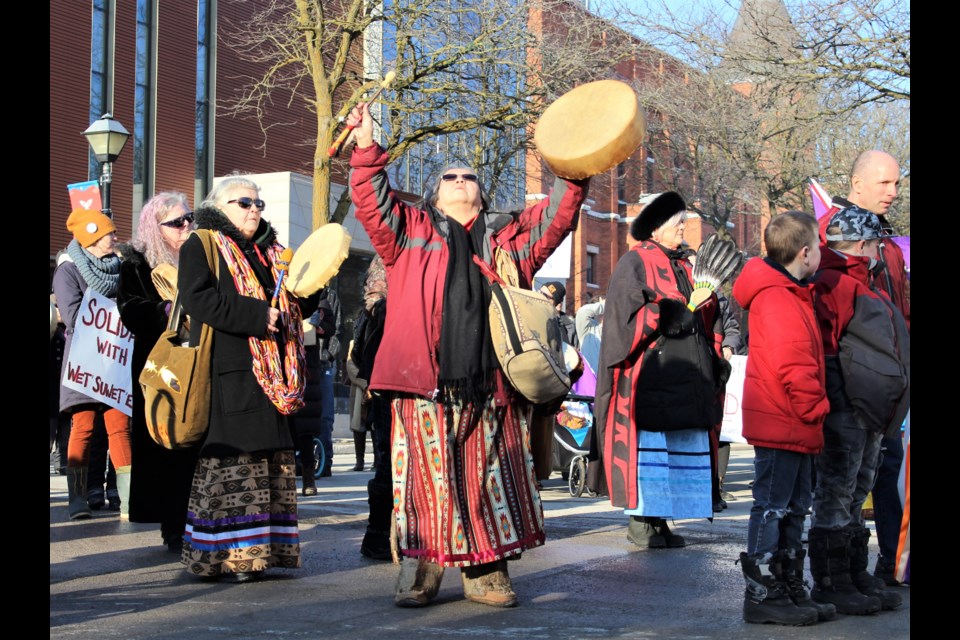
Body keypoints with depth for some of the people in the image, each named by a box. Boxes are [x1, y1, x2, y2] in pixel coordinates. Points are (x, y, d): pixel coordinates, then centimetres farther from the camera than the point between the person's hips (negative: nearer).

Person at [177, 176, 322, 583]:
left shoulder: (270, 252, 22)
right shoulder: (201, 247, 1)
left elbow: (300, 306, 22)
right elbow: (198, 298, -15)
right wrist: (256, 315, -20)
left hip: (272, 375, 7)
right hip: (227, 374, -7)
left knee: (270, 463, 7)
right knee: (229, 460, -9)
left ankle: (258, 549, 14)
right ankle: (224, 554, -4)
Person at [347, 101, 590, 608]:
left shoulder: (509, 237, 21)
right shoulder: (411, 230, 16)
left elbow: (555, 218, 15)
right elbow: (372, 203, 5)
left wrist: (575, 178, 0)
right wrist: (367, 151, -7)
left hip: (490, 386, 2)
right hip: (426, 382, -2)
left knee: (490, 480, 3)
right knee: (427, 476, -3)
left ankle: (485, 572, 12)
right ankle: (420, 570, 5)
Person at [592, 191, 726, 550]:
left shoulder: (685, 267, 20)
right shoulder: (635, 264, 1)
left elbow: (708, 321, 20)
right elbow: (627, 316, -10)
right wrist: (670, 314, -21)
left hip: (686, 379, 7)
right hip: (650, 376, -7)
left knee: (681, 451, 4)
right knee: (648, 450, -7)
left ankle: (661, 520, 8)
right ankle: (640, 520, -2)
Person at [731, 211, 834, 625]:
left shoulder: (792, 295, 17)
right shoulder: (776, 299, -18)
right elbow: (792, 366, -23)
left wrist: (812, 413, 15)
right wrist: (814, 408, -15)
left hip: (796, 428, 11)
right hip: (781, 424, -11)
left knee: (793, 509, 15)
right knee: (772, 507, -5)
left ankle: (790, 590, 23)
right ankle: (762, 594, 1)